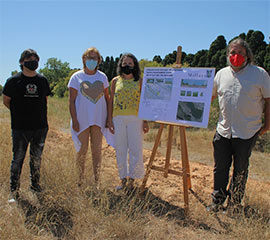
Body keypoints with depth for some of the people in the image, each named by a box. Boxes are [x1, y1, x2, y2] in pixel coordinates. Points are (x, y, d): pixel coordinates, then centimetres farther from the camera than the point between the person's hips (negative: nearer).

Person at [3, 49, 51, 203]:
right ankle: (14, 192, 11)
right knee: (18, 159, 0)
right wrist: (20, 113, 5)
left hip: (40, 127, 3)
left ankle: (35, 184, 31)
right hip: (20, 128, -3)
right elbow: (6, 101, 7)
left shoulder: (43, 80, 7)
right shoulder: (14, 80, -1)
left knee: (37, 158, 14)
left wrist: (39, 114, 10)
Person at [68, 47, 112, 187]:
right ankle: (80, 179, 19)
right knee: (82, 150, 4)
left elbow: (107, 98, 12)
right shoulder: (76, 77, -1)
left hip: (98, 119, 3)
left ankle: (97, 181, 18)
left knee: (97, 150, 8)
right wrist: (74, 120, -10)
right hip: (82, 120, -2)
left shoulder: (102, 77, 7)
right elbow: (72, 101, -4)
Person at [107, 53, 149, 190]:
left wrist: (145, 121, 0)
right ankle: (123, 179, 19)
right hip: (118, 118, 1)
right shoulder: (115, 81, 9)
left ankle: (131, 179, 14)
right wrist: (109, 120, 4)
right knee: (120, 150, 6)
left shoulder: (139, 82, 6)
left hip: (135, 118, -1)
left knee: (135, 149, -1)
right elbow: (111, 101, 10)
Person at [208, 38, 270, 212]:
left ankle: (235, 204, 26)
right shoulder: (222, 74, 9)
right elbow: (210, 96, 20)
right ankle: (218, 201, 25)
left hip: (247, 133, -3)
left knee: (240, 170, 10)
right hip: (223, 131, 3)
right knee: (220, 168, 9)